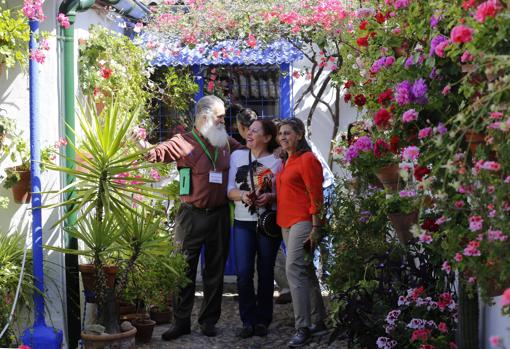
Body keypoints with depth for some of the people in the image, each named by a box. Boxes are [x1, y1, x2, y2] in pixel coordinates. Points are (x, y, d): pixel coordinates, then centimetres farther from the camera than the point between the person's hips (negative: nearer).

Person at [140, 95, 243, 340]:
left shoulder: (227, 142, 8)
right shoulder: (185, 142, -8)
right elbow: (164, 150, -25)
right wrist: (149, 153, -43)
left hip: (219, 215, 5)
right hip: (192, 216, -4)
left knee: (215, 269, 11)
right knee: (185, 268, 0)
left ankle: (209, 320, 22)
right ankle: (181, 321, 8)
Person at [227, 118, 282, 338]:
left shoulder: (276, 162, 2)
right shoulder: (237, 156, 7)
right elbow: (230, 190, 5)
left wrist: (270, 197, -17)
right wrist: (242, 196, -16)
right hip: (243, 222, 1)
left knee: (265, 272, 5)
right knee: (244, 272, -7)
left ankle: (263, 320, 15)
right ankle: (248, 320, 5)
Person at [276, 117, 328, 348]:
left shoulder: (307, 159, -10)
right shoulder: (286, 161, 16)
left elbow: (316, 196, -14)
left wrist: (316, 228, -17)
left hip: (303, 221, -9)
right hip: (287, 222, 9)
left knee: (294, 269, -16)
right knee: (305, 272, 13)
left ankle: (303, 327, -14)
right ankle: (318, 322, 21)